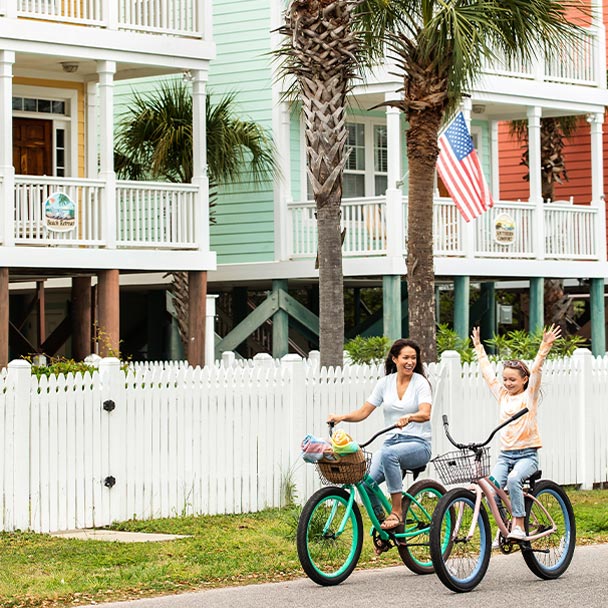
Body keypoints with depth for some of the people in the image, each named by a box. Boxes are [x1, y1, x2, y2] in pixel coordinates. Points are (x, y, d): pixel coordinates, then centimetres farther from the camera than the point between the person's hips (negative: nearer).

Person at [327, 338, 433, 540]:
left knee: (388, 453, -39)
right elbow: (364, 412, 8)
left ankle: (396, 512, -31)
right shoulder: (386, 383, 9)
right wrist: (342, 417, -10)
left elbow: (425, 414, -19)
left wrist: (409, 417, -40)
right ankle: (382, 527, 0)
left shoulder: (420, 382, -2)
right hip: (392, 441, 4)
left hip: (418, 443, -4)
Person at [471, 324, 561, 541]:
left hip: (527, 455, -4)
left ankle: (519, 526, -27)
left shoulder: (529, 396, 2)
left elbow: (536, 370, -11)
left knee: (513, 479, -33)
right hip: (505, 454, 5)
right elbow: (487, 371, 20)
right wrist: (478, 347, 25)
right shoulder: (502, 395, 14)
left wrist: (545, 347, -21)